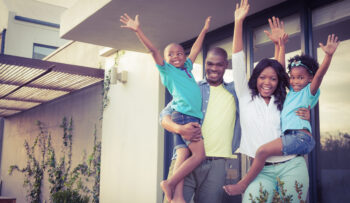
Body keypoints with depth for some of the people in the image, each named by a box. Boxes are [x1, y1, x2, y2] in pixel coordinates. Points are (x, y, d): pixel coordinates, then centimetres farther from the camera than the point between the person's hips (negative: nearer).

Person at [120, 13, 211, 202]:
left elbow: (195, 49, 35)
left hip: (195, 118, 6)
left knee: (184, 155, -3)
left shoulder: (187, 68, 23)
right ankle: (170, 183, -7)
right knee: (199, 154, -13)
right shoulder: (167, 70, 6)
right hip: (184, 116, -6)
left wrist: (204, 30, 44)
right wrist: (138, 30, -9)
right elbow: (153, 50, -2)